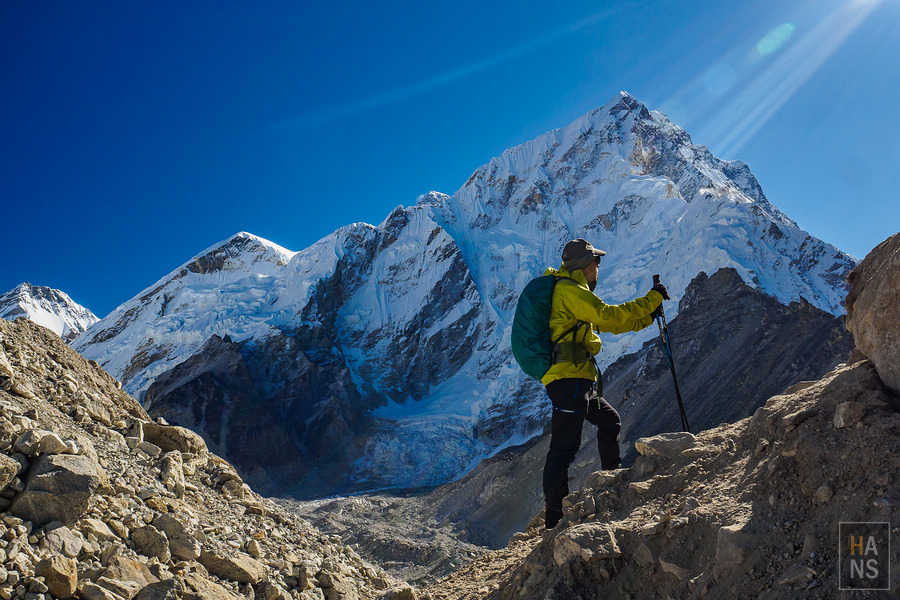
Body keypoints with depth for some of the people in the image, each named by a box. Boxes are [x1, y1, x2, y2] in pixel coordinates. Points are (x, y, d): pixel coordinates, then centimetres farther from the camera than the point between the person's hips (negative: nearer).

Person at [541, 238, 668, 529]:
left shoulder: (574, 292, 25)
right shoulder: (568, 289, -8)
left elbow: (607, 323, 27)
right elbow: (608, 316, -17)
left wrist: (647, 317, 20)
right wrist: (650, 300, -8)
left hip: (577, 381, 11)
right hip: (569, 377, -11)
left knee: (609, 421, 24)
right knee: (564, 446, -12)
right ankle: (554, 514, -10)